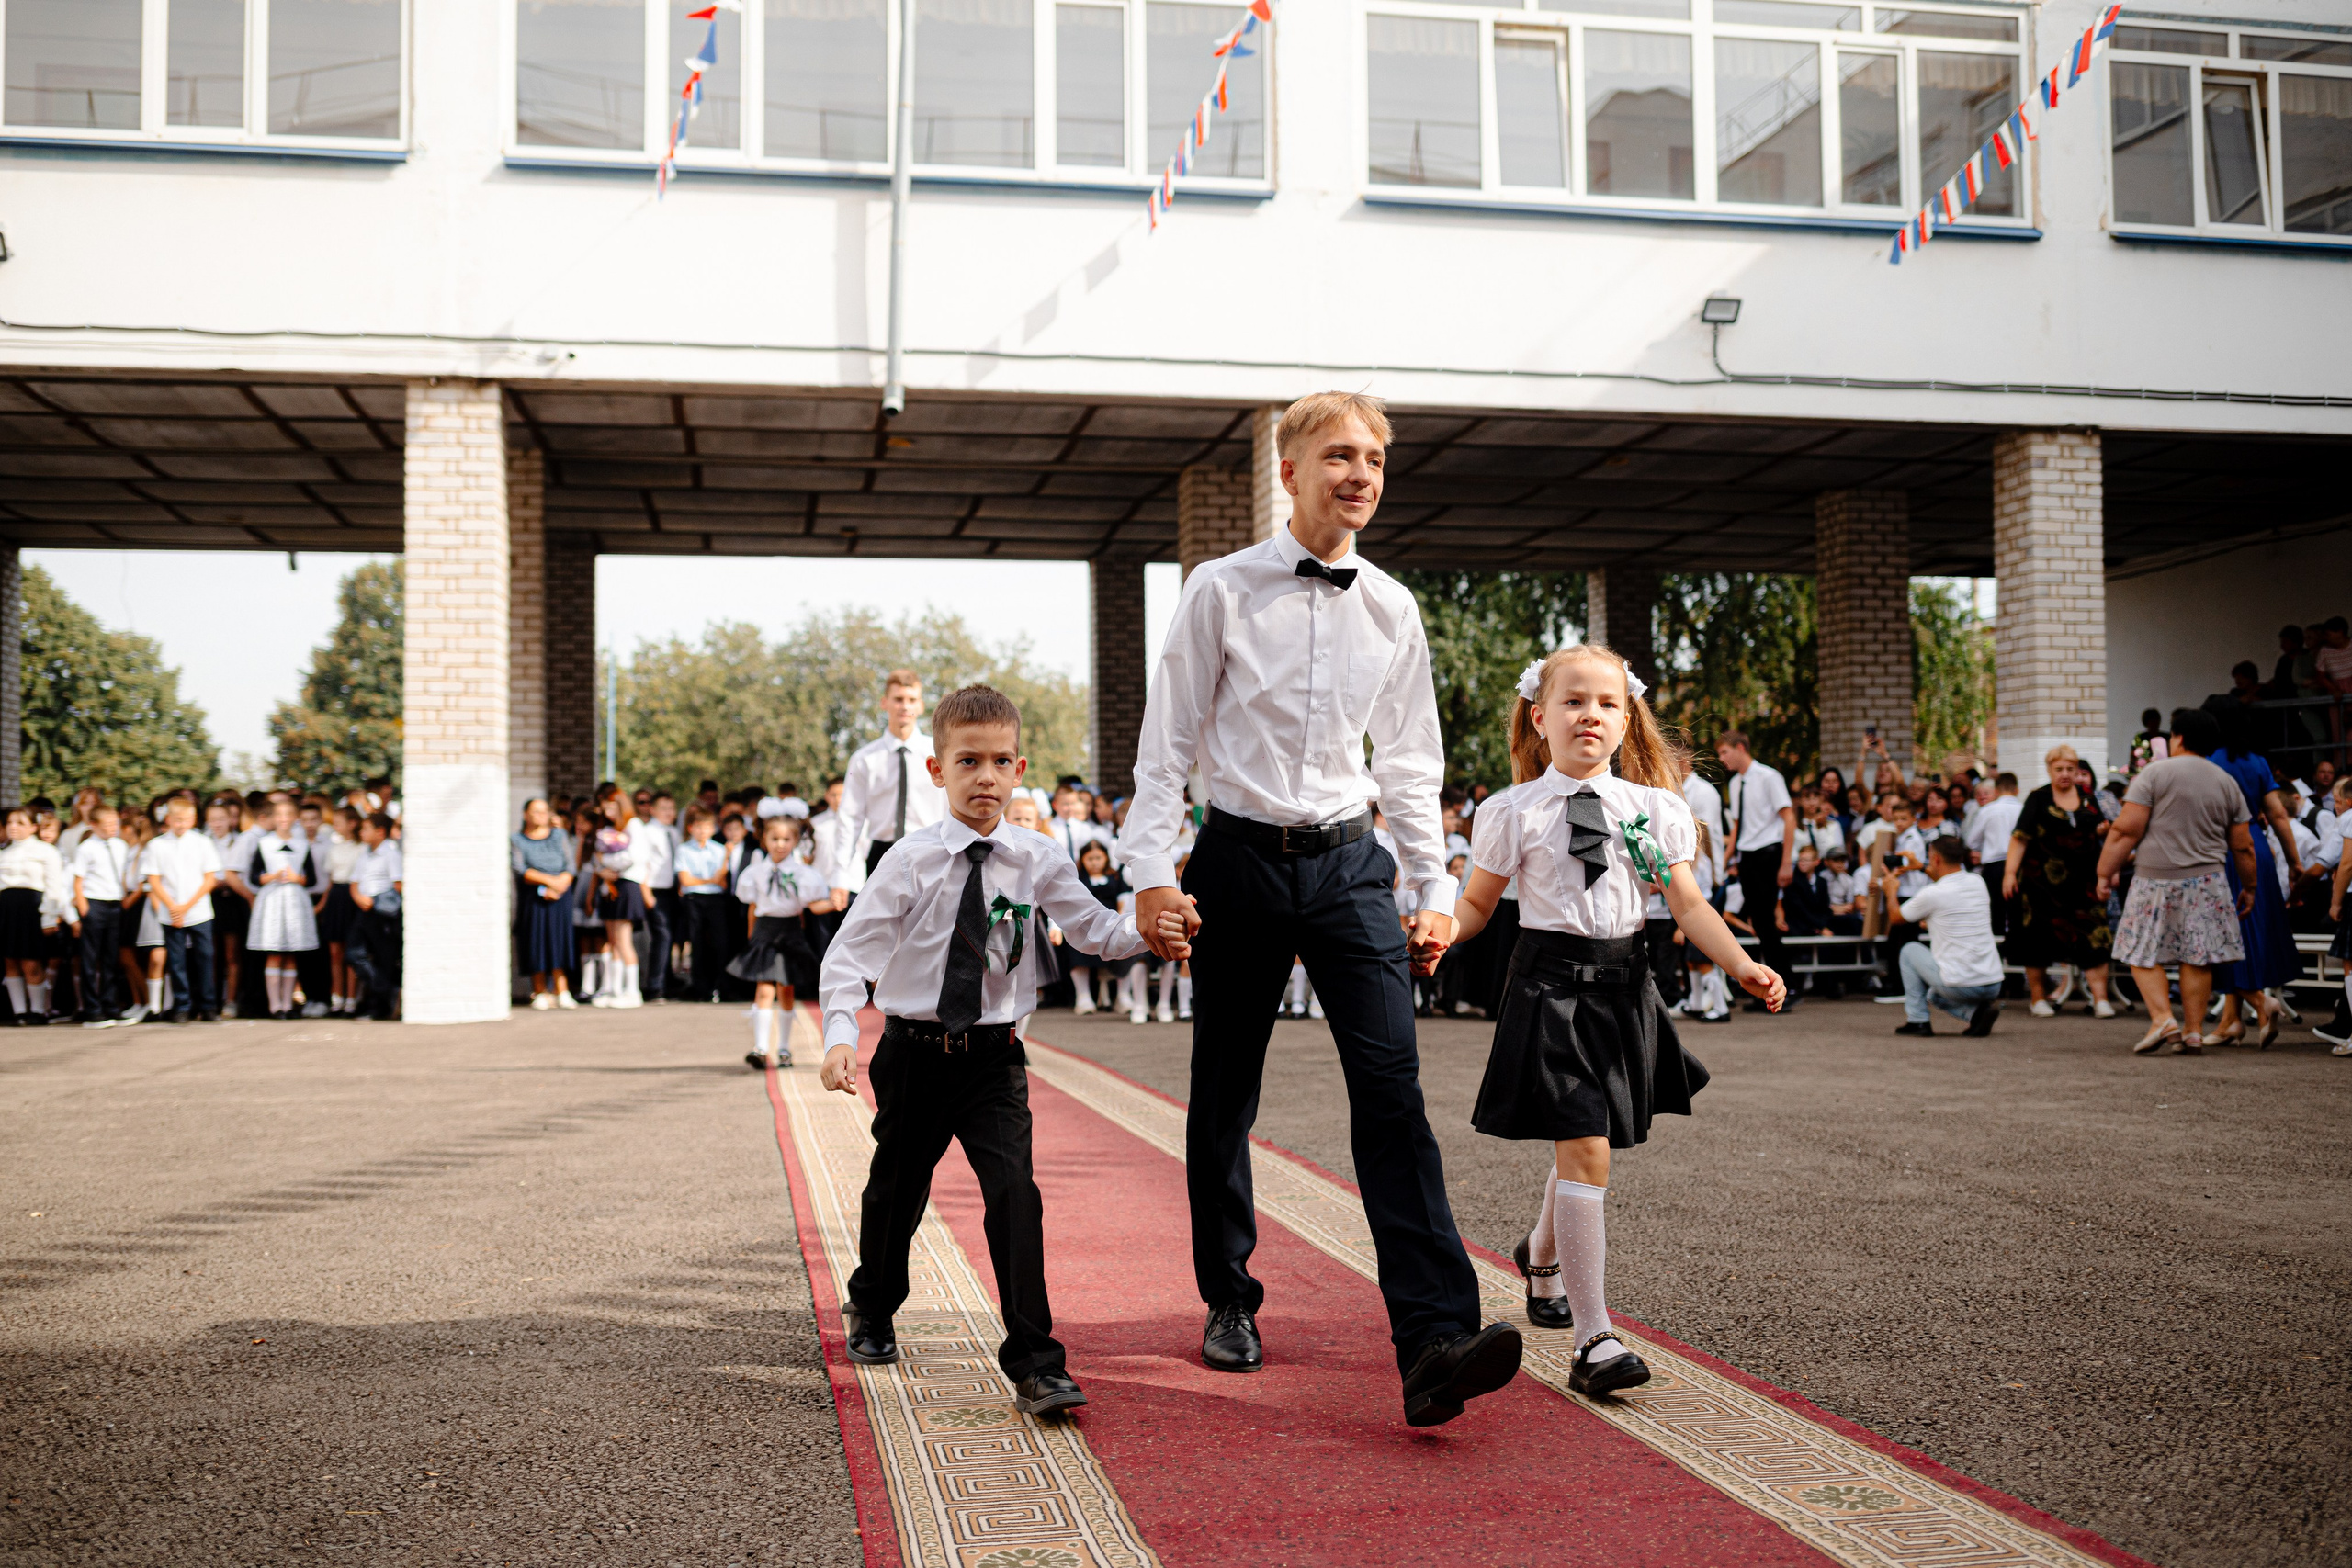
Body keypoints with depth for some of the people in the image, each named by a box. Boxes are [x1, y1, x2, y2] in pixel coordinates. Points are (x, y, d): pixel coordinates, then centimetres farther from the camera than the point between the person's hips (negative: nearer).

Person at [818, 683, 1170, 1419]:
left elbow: (1094, 930, -2)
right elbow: (851, 951, -11)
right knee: (897, 1190, 17)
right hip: (914, 1053, 0)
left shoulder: (1037, 859, -3)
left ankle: (1035, 1365, -9)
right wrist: (840, 1038, -22)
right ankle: (871, 1309, 47)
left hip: (994, 1055, 0)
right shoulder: (912, 858, -10)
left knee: (1013, 1192, -15)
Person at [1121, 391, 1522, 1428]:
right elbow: (1167, 742, -1)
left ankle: (1433, 1344, -18)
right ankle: (1229, 1304, 28)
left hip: (1348, 864, 2)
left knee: (1391, 1083, -13)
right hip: (1241, 857, -1)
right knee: (1224, 1096, 8)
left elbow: (1410, 760, 14)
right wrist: (1151, 873, -9)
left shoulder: (1392, 608, 7)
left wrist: (1437, 886, 8)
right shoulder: (1222, 591, -3)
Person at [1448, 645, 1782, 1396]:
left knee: (1583, 1146, 17)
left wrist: (1743, 966, -12)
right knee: (1584, 1150, -11)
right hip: (1551, 985, -4)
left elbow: (1688, 902, 2)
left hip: (1623, 985, 4)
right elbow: (1477, 903, 3)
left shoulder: (1655, 808, 5)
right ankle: (1593, 1340, -7)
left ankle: (1542, 1256, 49)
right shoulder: (1516, 812, -3)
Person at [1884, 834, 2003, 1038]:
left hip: (1959, 987, -6)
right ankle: (1977, 1010, 5)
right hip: (1994, 985, 6)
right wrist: (1924, 870, 42)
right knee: (1935, 995, 33)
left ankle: (1917, 1020, 16)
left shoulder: (1931, 894, -13)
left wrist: (1891, 891, 26)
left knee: (1910, 951, 17)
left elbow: (1895, 916, 6)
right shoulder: (1979, 883, 5)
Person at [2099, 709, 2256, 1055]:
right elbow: (2242, 847, 12)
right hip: (2207, 882, 4)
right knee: (2198, 958, 6)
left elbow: (2126, 830, -10)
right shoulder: (2228, 783, 9)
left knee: (2143, 954, 4)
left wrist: (2105, 872, -2)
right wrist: (2249, 887, 24)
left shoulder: (2154, 773, -4)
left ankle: (2162, 1018, -10)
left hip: (2156, 880, -4)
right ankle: (2193, 1032, 6)